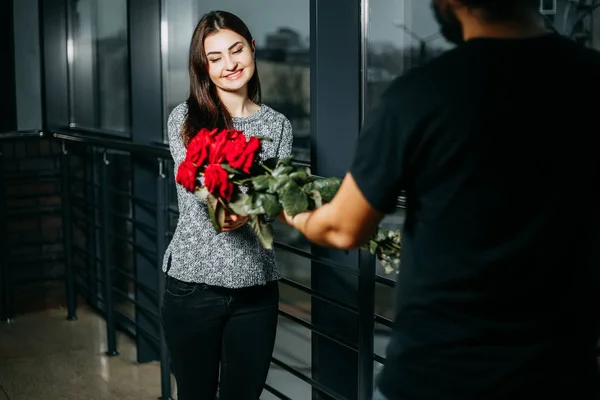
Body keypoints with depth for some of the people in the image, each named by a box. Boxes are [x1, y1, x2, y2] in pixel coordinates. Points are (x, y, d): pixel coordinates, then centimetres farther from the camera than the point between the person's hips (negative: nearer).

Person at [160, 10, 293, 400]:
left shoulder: (278, 125, 4)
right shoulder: (184, 117, -1)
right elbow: (196, 188, -14)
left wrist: (247, 211, -29)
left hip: (256, 287, 2)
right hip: (192, 284, -1)